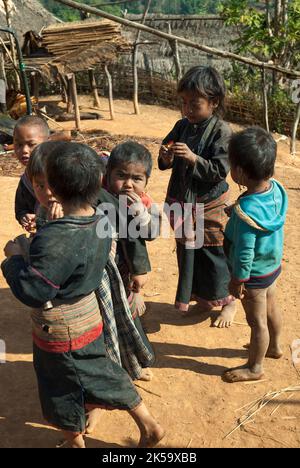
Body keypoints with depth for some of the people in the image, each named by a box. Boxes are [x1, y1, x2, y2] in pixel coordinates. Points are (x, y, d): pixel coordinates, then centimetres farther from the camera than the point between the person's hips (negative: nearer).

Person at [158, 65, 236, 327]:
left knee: (214, 254, 7)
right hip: (181, 202, 6)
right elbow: (165, 162, 7)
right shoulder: (182, 126, 1)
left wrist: (193, 158, -31)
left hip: (209, 205, -5)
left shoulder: (221, 132, -15)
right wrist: (166, 159, -15)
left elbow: (220, 171, -20)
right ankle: (195, 296, 39)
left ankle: (227, 301, 30)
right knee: (186, 252, 17)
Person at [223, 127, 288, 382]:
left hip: (254, 274, -8)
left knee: (257, 321, 11)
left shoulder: (245, 210, -35)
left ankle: (255, 367, 33)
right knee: (272, 308, 28)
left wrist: (237, 281, -13)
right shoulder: (277, 189, -13)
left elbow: (244, 252, -27)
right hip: (274, 265, 8)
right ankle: (274, 346, 53)